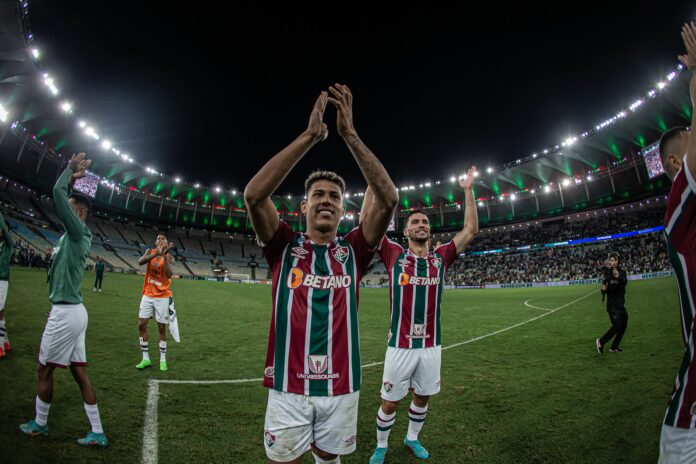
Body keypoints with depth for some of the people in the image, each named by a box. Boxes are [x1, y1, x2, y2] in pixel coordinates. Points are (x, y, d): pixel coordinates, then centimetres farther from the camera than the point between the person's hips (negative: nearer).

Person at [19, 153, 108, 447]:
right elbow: (62, 199, 26)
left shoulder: (78, 231, -12)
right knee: (79, 373, 9)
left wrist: (70, 170, -6)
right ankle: (98, 434, 14)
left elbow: (57, 192, -19)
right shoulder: (77, 233, 12)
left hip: (66, 312, -9)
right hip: (72, 311, 9)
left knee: (44, 370, 11)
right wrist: (74, 176, 20)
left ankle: (40, 425, 32)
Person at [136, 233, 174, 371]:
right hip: (148, 295, 3)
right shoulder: (150, 251, 3)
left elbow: (169, 274, -20)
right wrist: (157, 253, -30)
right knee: (141, 325, 1)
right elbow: (140, 261, -19)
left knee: (161, 328, 2)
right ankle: (145, 358, 14)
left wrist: (165, 255, -22)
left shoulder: (168, 256, -3)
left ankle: (163, 360, 12)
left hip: (162, 297, -2)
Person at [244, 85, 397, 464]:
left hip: (341, 387, 1)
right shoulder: (285, 247, -3)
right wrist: (310, 135, -21)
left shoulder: (352, 251, -1)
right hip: (288, 387, -1)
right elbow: (253, 194, -20)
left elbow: (388, 199, -14)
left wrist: (349, 134, -18)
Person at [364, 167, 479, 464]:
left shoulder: (441, 257, 3)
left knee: (423, 397, 22)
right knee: (390, 402, 11)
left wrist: (468, 190, 4)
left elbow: (471, 229, 5)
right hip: (400, 345, -3)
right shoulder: (394, 255, -5)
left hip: (432, 345, 3)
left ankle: (412, 438, 48)